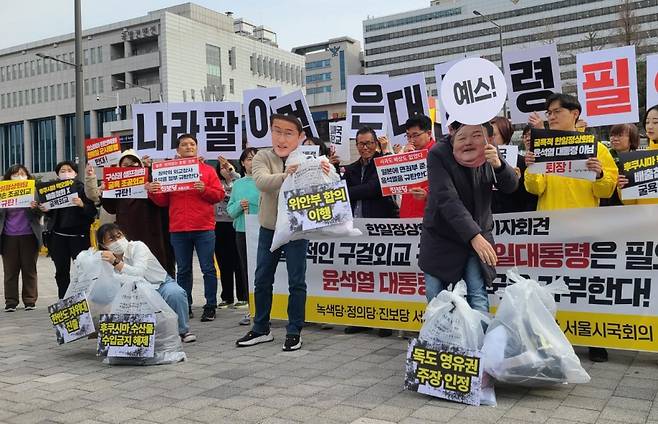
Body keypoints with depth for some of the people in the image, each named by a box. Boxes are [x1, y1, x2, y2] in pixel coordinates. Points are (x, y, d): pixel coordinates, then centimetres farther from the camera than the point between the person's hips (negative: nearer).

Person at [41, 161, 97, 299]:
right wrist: (45, 210, -4)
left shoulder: (83, 188, -1)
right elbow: (50, 214, 17)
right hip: (58, 236, 4)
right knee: (61, 271, 9)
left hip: (78, 235, -4)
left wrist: (82, 205, -24)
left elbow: (93, 211, -7)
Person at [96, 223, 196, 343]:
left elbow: (139, 274, -34)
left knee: (176, 293, -36)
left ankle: (182, 331, -9)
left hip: (162, 285, -3)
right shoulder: (107, 261, -4)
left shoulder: (137, 247, -17)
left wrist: (116, 263, -45)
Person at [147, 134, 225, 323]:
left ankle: (210, 306, 8)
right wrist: (153, 192, -8)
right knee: (183, 270, 9)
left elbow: (219, 194, 0)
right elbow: (163, 201, 10)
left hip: (204, 229, -2)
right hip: (178, 230, 2)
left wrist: (204, 189, -16)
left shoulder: (208, 170, 7)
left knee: (208, 269, 1)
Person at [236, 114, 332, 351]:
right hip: (268, 229, 2)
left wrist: (324, 175, -36)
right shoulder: (262, 157, -7)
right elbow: (262, 182, -27)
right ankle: (261, 329, 26)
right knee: (262, 281, 11)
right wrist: (285, 175, -47)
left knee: (297, 282, 2)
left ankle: (294, 331, 15)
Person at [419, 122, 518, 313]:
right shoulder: (438, 155, -18)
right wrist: (474, 236, -37)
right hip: (441, 238, -2)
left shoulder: (488, 154, -5)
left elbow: (510, 186, -8)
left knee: (478, 297, -9)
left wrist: (498, 165, -31)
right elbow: (447, 199, -28)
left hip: (478, 237, 2)